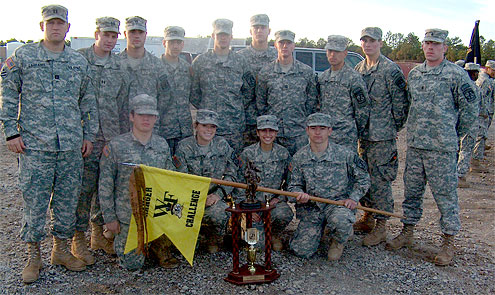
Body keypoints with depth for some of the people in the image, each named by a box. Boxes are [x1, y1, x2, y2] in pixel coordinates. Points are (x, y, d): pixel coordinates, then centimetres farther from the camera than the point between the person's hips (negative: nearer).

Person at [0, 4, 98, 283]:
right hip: (34, 144, -3)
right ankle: (33, 256, 17)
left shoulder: (79, 61, 11)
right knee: (34, 200, 1)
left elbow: (88, 101, 15)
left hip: (72, 145, 3)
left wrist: (89, 134, 11)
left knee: (68, 199, 9)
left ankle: (62, 249, 24)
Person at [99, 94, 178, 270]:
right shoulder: (116, 145, -4)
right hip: (129, 213, -2)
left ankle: (161, 248, 2)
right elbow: (105, 184, -2)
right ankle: (120, 238, 31)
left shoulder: (162, 145, 6)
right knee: (133, 264, -2)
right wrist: (109, 217, -4)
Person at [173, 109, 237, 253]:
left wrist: (218, 194, -12)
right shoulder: (184, 147, -2)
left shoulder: (222, 145, 4)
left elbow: (231, 175, 4)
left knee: (218, 213, -30)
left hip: (215, 197, 1)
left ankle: (214, 241, 4)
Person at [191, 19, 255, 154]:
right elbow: (193, 91, 10)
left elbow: (250, 90, 15)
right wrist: (202, 108, 4)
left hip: (234, 124, 1)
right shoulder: (200, 61, 7)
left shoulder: (240, 62, 9)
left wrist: (238, 107, 6)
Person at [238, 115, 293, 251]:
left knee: (284, 214, -35)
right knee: (259, 242, -17)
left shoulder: (283, 153, 1)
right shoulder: (247, 153, -3)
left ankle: (275, 234, 0)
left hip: (275, 200, 1)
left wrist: (279, 198, -8)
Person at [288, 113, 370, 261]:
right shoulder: (299, 157, 1)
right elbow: (294, 185, 8)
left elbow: (363, 178, 7)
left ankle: (338, 242, 1)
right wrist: (300, 195, -15)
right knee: (302, 250, -11)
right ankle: (318, 229, 24)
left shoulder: (345, 154, -5)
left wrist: (354, 198, -6)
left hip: (338, 202, -2)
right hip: (310, 206, 2)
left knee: (340, 220, -38)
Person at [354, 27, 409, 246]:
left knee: (380, 180, -2)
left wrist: (393, 128, -4)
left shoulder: (391, 70, -11)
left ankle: (381, 227, 8)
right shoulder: (358, 69, 11)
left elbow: (401, 104, -9)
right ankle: (368, 218, 29)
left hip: (382, 137, -7)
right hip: (362, 133, 7)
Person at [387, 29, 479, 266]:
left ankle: (448, 242, 15)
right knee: (411, 191, 13)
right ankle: (407, 233, 27)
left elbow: (470, 109, -3)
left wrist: (454, 135, 3)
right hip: (414, 144, 6)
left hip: (442, 148, -5)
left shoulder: (456, 75, -7)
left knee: (445, 194, 3)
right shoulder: (414, 73, 11)